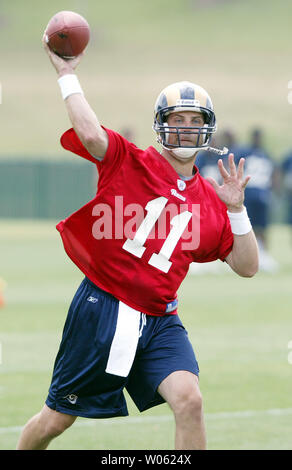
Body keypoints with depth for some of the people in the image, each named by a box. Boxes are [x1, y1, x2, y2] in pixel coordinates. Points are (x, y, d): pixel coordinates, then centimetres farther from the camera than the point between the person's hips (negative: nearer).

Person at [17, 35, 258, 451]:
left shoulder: (210, 201, 8)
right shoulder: (128, 162, -3)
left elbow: (247, 266, 8)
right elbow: (90, 134, -24)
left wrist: (236, 209, -5)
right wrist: (67, 74, -19)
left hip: (159, 321, 3)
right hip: (101, 308, -3)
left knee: (189, 400, -22)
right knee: (55, 420, 7)